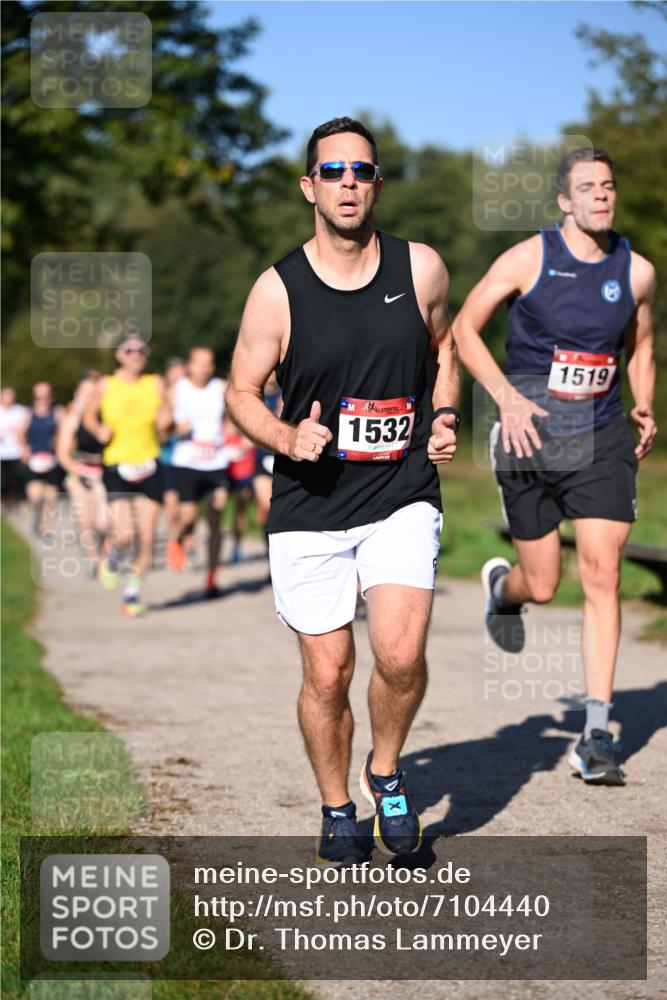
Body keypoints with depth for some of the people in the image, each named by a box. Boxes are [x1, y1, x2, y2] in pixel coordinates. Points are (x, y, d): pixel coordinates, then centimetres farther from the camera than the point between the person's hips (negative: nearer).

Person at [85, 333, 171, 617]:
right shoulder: (107, 385, -1)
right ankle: (112, 557, 20)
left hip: (149, 466, 2)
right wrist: (100, 431, -8)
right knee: (124, 534, -16)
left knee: (146, 538, -1)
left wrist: (164, 422, -13)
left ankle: (133, 591, 18)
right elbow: (89, 416, 13)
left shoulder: (155, 384, 3)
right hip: (116, 467, -2)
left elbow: (164, 422, 10)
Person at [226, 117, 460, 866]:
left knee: (400, 655, -17)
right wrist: (286, 437, -16)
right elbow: (242, 392, 3)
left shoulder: (420, 268, 0)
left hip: (402, 498, 1)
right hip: (310, 507, 0)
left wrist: (444, 418, 3)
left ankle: (385, 773, 13)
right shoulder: (278, 290, -6)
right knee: (327, 676, 3)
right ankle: (337, 811, 28)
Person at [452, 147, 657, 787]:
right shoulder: (528, 259, -7)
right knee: (542, 586, 5)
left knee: (601, 572, -11)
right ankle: (501, 586, 46)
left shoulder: (636, 271, 2)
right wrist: (507, 398, -13)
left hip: (601, 438, 2)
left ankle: (596, 734, -8)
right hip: (529, 436, -2)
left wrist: (644, 408, 1)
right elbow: (463, 329, -2)